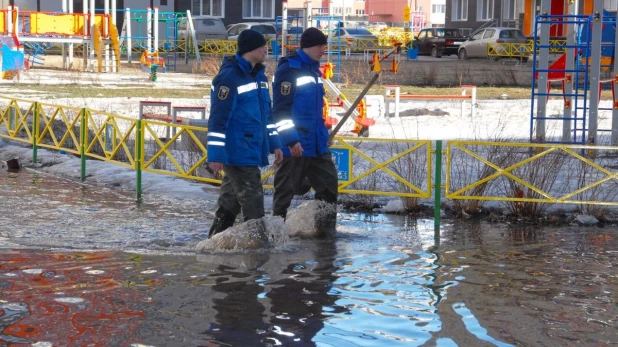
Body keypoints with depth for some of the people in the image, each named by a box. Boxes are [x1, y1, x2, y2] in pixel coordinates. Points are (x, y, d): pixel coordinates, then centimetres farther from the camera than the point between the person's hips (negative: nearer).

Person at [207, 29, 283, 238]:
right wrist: (215, 155, -18)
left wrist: (274, 143, 19)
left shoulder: (259, 76, 14)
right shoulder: (229, 76, -15)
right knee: (253, 202, -7)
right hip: (237, 153, -9)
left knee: (230, 201, 16)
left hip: (252, 152, 9)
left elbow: (266, 114, 23)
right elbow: (217, 117, -17)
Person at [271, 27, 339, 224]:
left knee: (328, 182, 9)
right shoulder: (289, 69, -12)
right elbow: (281, 109, -17)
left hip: (317, 144, 9)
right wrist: (291, 139, -21)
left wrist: (324, 134, 22)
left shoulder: (313, 69, 15)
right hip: (295, 145, -9)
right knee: (286, 189, 0)